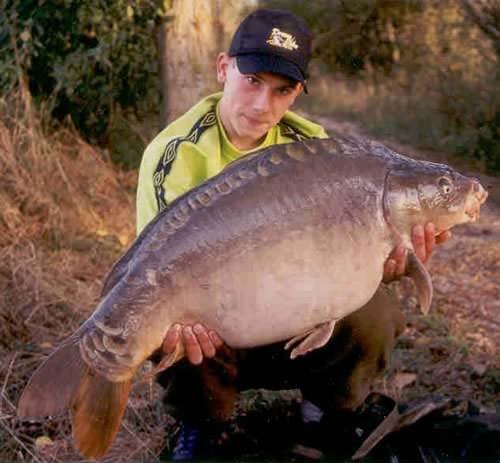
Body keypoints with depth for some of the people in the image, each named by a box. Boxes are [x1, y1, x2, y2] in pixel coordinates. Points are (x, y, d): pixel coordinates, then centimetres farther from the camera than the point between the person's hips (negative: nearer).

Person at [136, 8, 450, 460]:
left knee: (373, 313, -25)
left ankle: (327, 412, 8)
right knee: (168, 334, -35)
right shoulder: (173, 154, -14)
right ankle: (201, 425, 2)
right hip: (209, 323, -2)